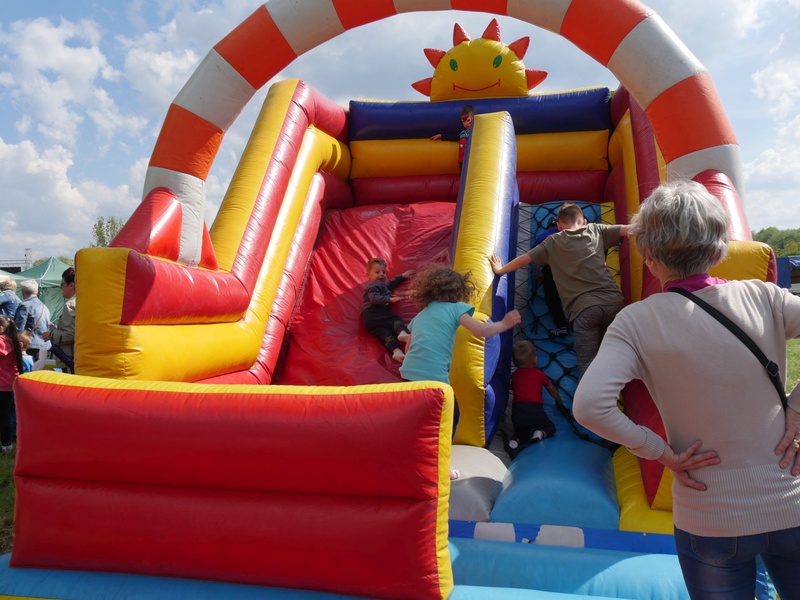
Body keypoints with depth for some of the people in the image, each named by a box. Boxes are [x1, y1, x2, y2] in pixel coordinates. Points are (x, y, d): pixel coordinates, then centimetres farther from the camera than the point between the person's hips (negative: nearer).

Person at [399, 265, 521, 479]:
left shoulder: (420, 315, 22)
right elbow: (479, 330, -4)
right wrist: (504, 324, 11)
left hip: (408, 374, 6)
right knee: (450, 417, 14)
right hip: (434, 377, -6)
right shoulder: (454, 308, 5)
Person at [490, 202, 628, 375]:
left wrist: (500, 270, 38)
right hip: (613, 301, 2)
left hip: (583, 309, -2)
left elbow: (524, 259, 22)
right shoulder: (595, 230, 19)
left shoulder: (553, 242, 17)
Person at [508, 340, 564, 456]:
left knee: (521, 434, 27)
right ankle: (540, 434, -11)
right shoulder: (539, 374, 12)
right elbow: (552, 390, 27)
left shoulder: (514, 375, 17)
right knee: (551, 428, 22)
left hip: (517, 411, 3)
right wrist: (559, 402, 47)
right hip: (534, 409, -2)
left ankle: (516, 440, -7)